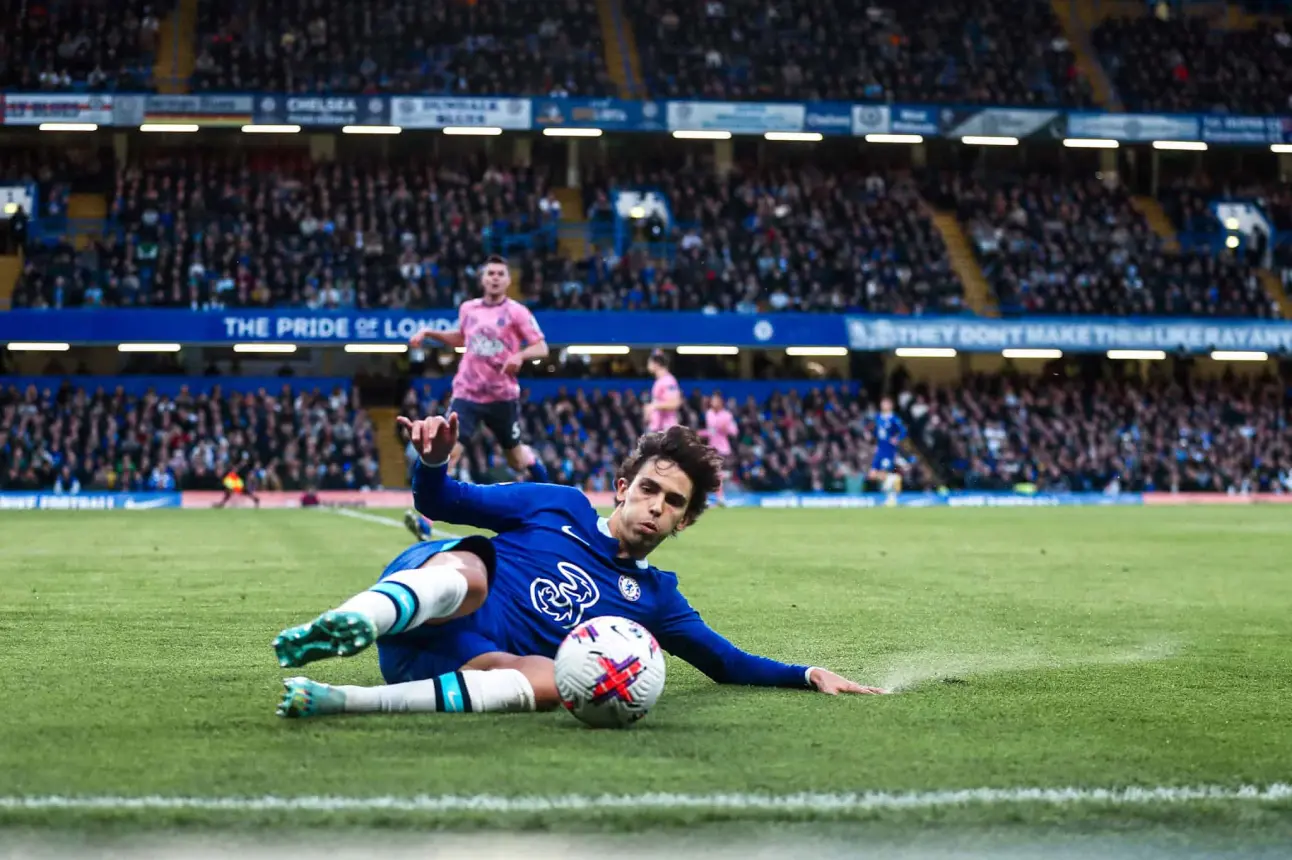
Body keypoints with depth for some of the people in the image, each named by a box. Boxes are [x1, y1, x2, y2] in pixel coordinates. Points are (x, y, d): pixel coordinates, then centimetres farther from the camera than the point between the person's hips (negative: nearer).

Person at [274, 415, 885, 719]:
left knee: (554, 680, -35)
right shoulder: (561, 508, 13)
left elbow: (729, 664, 25)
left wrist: (809, 675, 11)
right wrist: (433, 461, -12)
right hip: (419, 597, -2)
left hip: (472, 662, 2)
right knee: (471, 571, -37)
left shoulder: (654, 597, 21)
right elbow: (440, 503, 11)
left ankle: (344, 702, -45)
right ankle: (351, 622, -69)